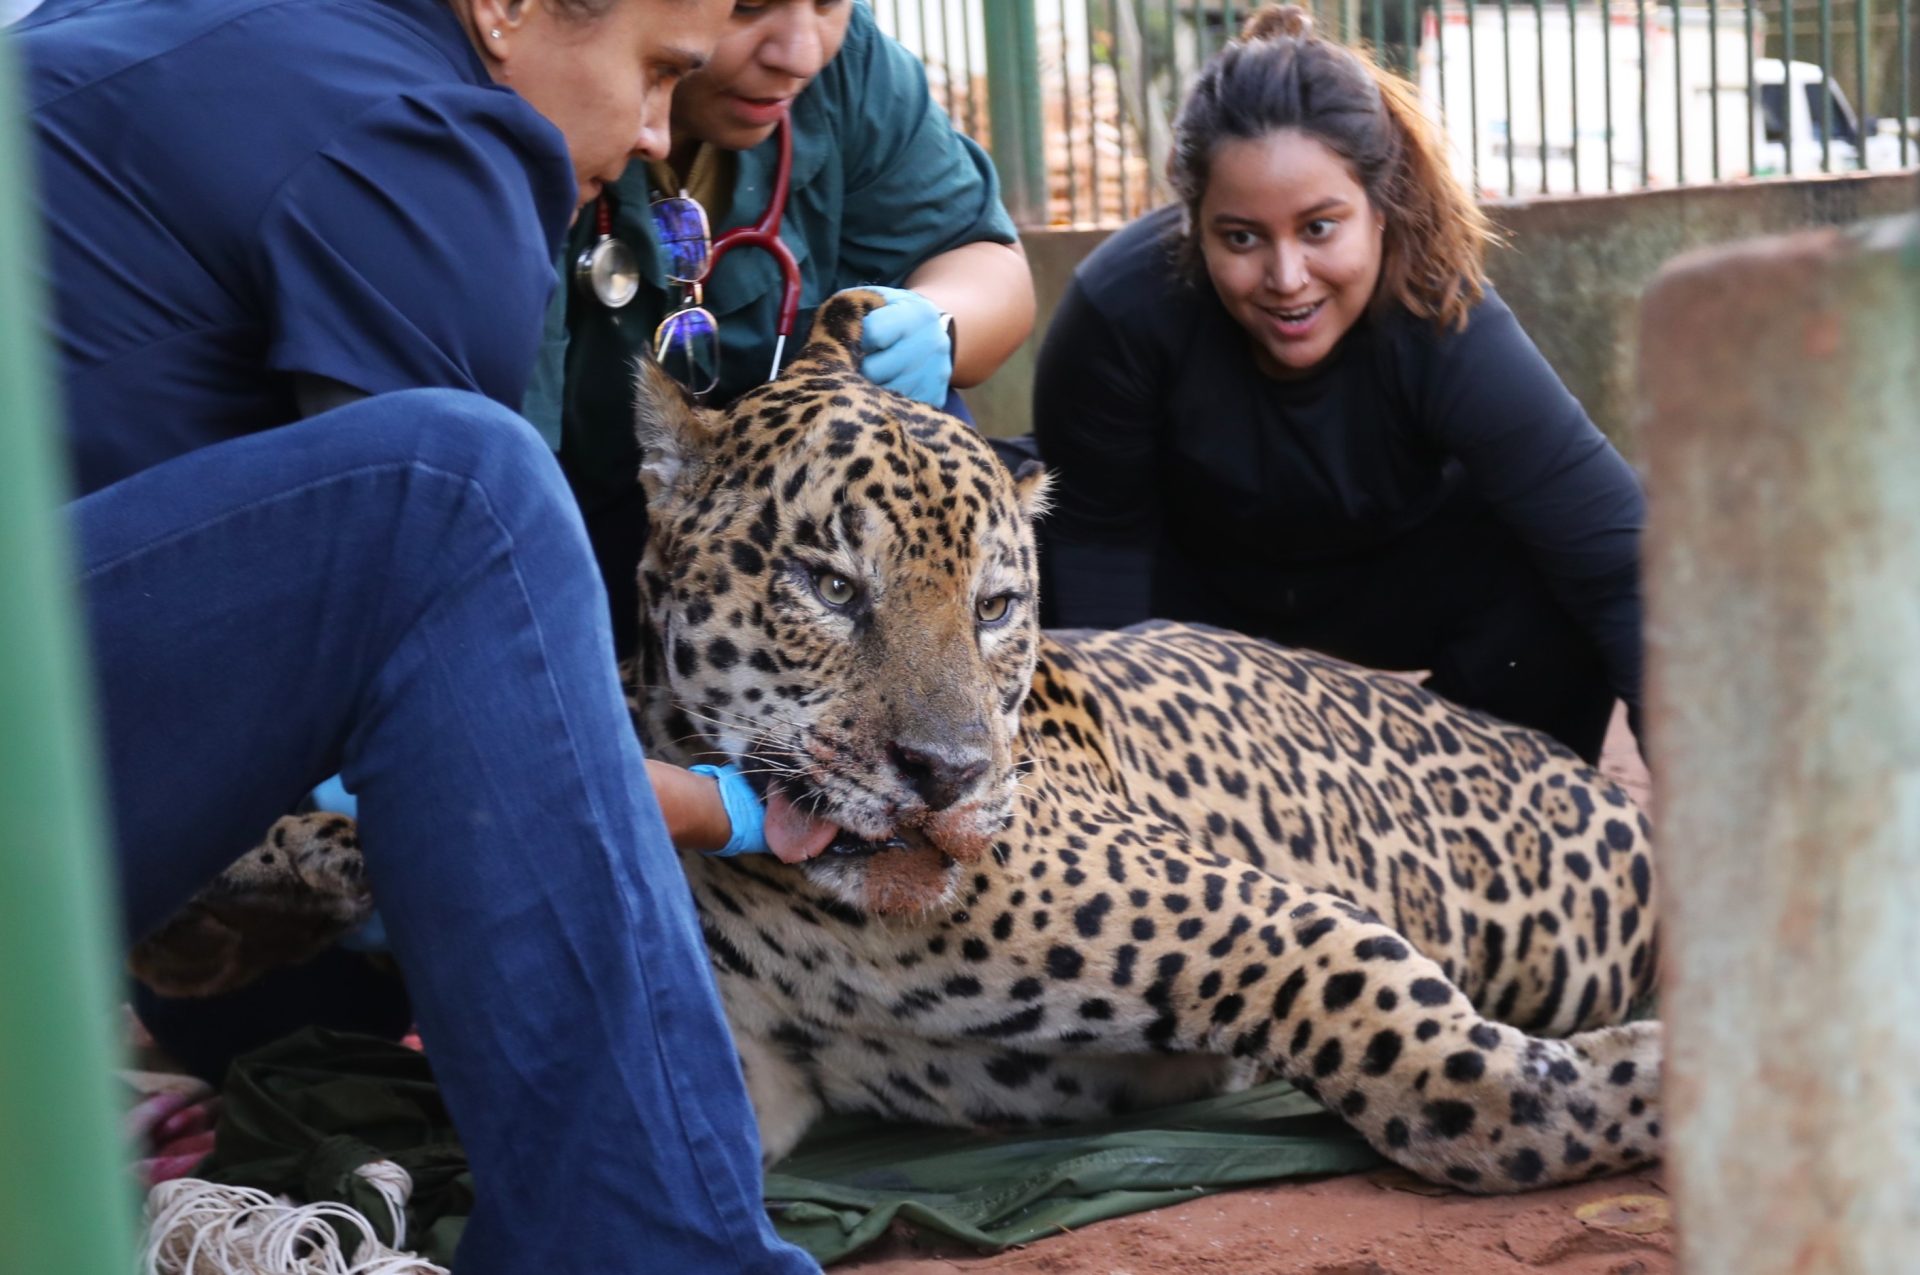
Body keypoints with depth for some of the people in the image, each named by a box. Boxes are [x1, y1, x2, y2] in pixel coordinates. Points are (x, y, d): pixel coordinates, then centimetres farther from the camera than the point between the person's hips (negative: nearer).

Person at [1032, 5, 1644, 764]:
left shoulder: (1447, 332, -35)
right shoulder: (1121, 307, -33)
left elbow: (1624, 570, -43)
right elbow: (1098, 536, -17)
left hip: (1402, 578, -1)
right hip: (1195, 583, 1)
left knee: (1550, 585, -29)